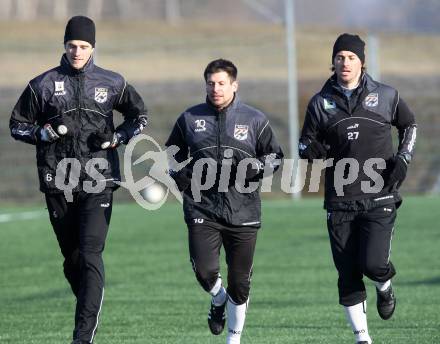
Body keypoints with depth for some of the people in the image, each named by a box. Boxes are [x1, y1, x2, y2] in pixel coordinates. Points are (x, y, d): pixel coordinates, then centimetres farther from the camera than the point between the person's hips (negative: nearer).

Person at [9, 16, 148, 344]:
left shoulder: (112, 83, 5)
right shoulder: (44, 84, 5)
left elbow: (139, 116, 18)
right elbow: (17, 125, 10)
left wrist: (116, 138, -1)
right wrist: (45, 133, -10)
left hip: (98, 183, -2)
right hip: (58, 184, 2)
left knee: (90, 255, -15)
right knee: (72, 260, 9)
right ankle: (90, 313, 31)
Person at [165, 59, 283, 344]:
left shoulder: (255, 120, 2)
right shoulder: (190, 119, 6)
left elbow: (275, 156, 10)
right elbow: (172, 154, 20)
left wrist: (254, 168, -10)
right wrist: (182, 179, 3)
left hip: (243, 212, 0)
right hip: (202, 210, 0)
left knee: (240, 282, 4)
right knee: (205, 271, -15)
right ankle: (219, 301, 20)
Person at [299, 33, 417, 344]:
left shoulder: (386, 96, 3)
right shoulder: (321, 103, 4)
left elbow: (409, 125, 19)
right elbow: (306, 145, 10)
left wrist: (403, 158, 4)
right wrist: (312, 150, -15)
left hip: (380, 198, -2)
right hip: (340, 202, 2)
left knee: (373, 263, -15)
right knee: (348, 274, 2)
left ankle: (385, 287, 22)